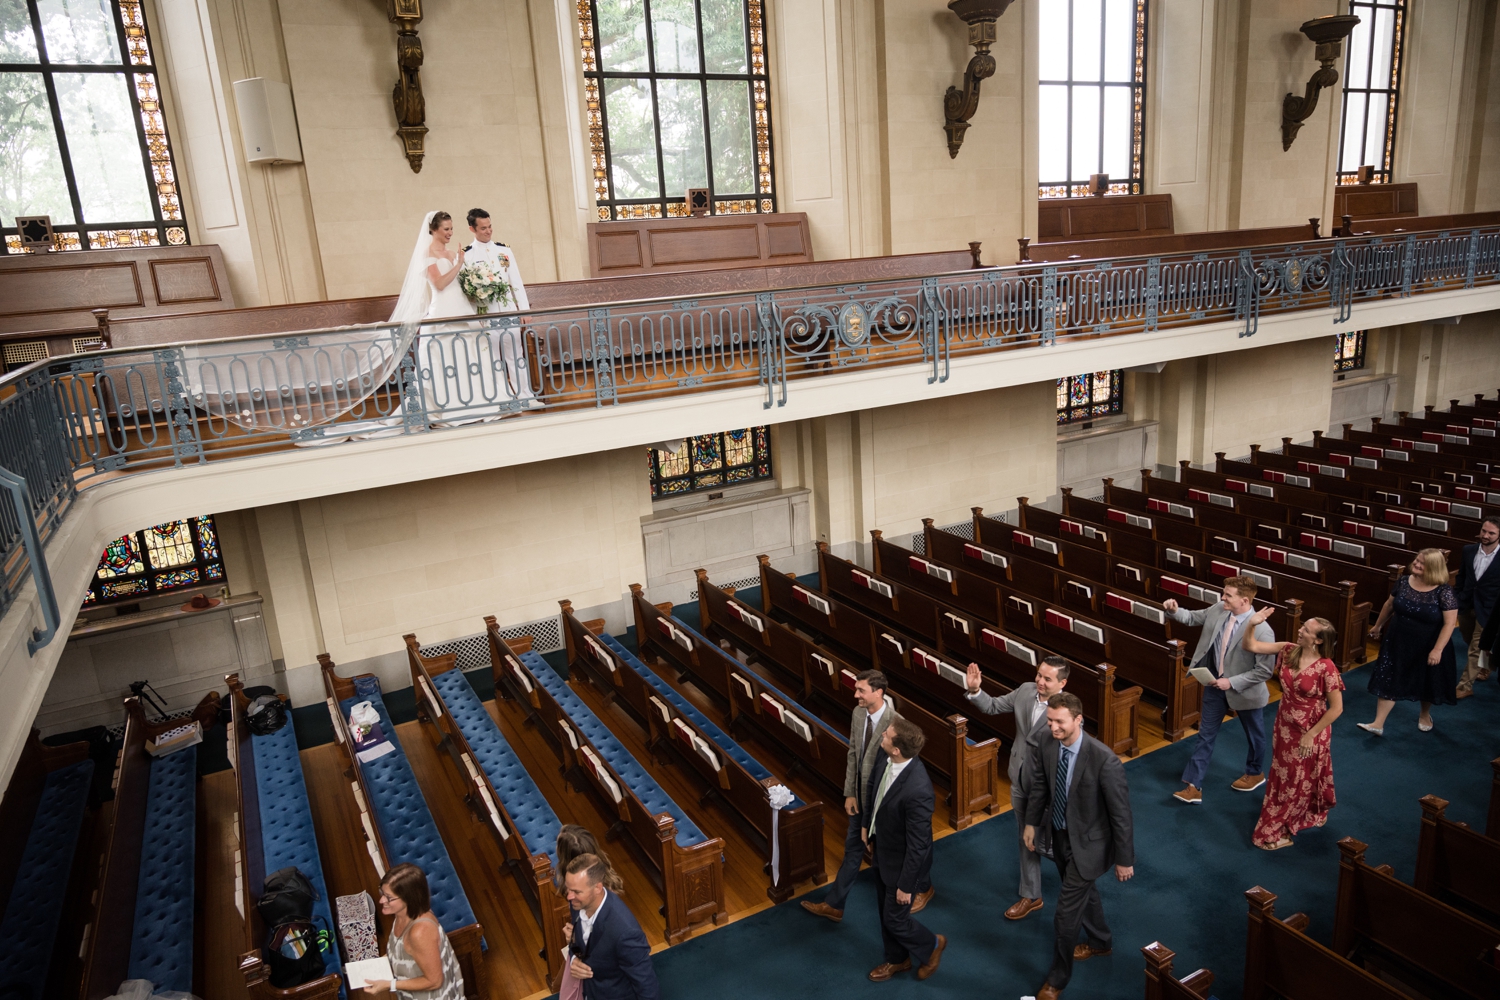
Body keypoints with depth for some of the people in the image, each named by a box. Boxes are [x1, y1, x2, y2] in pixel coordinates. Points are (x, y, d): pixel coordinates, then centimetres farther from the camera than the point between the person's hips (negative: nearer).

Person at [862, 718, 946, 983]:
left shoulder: (917, 789, -40)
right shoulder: (885, 759, -17)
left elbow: (918, 844, -28)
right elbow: (874, 790, 6)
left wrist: (906, 885, -18)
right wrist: (867, 824, 18)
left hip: (902, 860, -8)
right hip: (882, 848, 8)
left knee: (895, 918, 13)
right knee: (884, 909, 25)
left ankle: (931, 945, 43)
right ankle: (897, 959, 50)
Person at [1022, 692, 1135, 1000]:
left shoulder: (1104, 759, -32)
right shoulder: (1047, 746, -14)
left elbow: (1121, 813, -22)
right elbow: (1039, 785, 6)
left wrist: (1124, 859, -14)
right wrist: (1031, 822, 15)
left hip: (1087, 843, -6)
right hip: (1060, 836, 6)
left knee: (1066, 914, 3)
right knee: (1084, 893, 29)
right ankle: (1101, 942, 57)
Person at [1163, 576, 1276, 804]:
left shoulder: (1262, 631, -29)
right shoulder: (1219, 610, -12)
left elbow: (1265, 671, -24)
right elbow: (1193, 617, 5)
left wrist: (1232, 682, -25)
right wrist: (1174, 610, -16)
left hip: (1243, 690, -5)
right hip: (1215, 683, 5)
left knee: (1254, 733, 22)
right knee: (1206, 735, 9)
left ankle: (1255, 773, 50)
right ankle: (1193, 787, 14)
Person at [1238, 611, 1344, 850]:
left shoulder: (1326, 668, -26)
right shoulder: (1288, 650, -9)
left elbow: (1336, 708, -20)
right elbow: (1250, 646, -6)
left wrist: (1310, 735, -16)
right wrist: (1252, 624, -24)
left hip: (1309, 733, -6)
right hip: (1284, 726, 6)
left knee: (1300, 782, 13)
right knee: (1282, 777, 22)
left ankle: (1279, 832, 26)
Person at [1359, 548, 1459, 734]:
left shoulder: (1444, 592, -19)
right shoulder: (1404, 581, -6)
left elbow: (1450, 623, -19)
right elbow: (1390, 605, 9)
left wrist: (1437, 650, -23)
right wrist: (1378, 625, 20)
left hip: (1427, 647, -3)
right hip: (1398, 643, 3)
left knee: (1427, 683, 18)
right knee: (1388, 681, 2)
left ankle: (1425, 715, 46)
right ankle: (1378, 724, 5)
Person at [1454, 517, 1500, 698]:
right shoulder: (1468, 550, -3)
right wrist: (1455, 598, 7)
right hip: (1465, 604, 5)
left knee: (1476, 648, 1)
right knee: (1472, 643, 23)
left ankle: (1465, 685, 10)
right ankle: (1484, 667, 48)